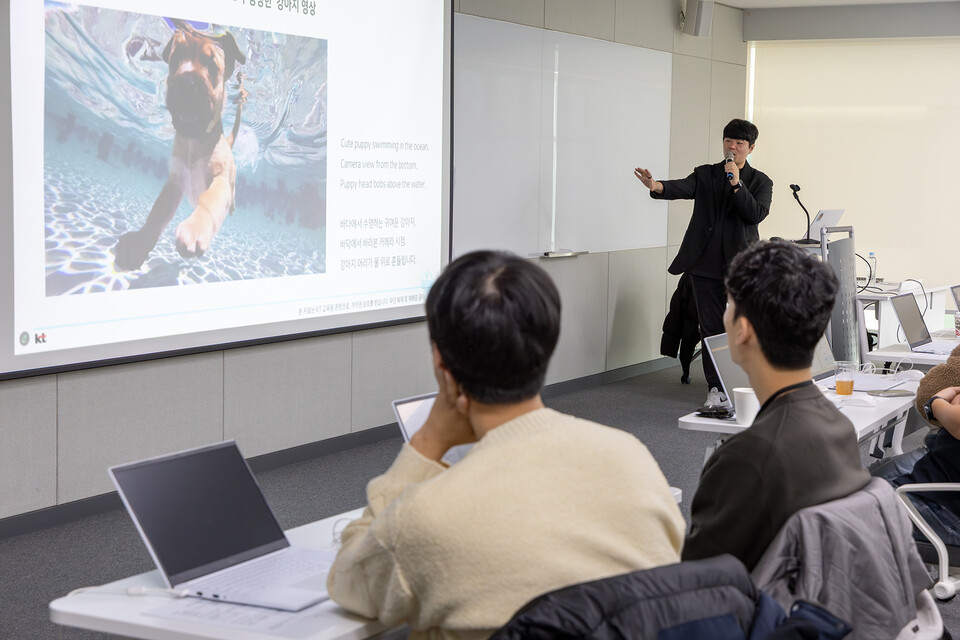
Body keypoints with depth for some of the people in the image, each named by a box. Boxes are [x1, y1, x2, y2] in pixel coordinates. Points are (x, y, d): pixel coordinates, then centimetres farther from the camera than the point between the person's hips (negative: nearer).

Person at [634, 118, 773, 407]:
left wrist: (736, 183, -16)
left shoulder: (760, 182, 7)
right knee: (711, 328, 5)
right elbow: (683, 188, -11)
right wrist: (657, 186, -33)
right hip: (706, 264, 2)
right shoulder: (705, 174, 9)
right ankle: (716, 389, 13)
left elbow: (756, 213, -9)